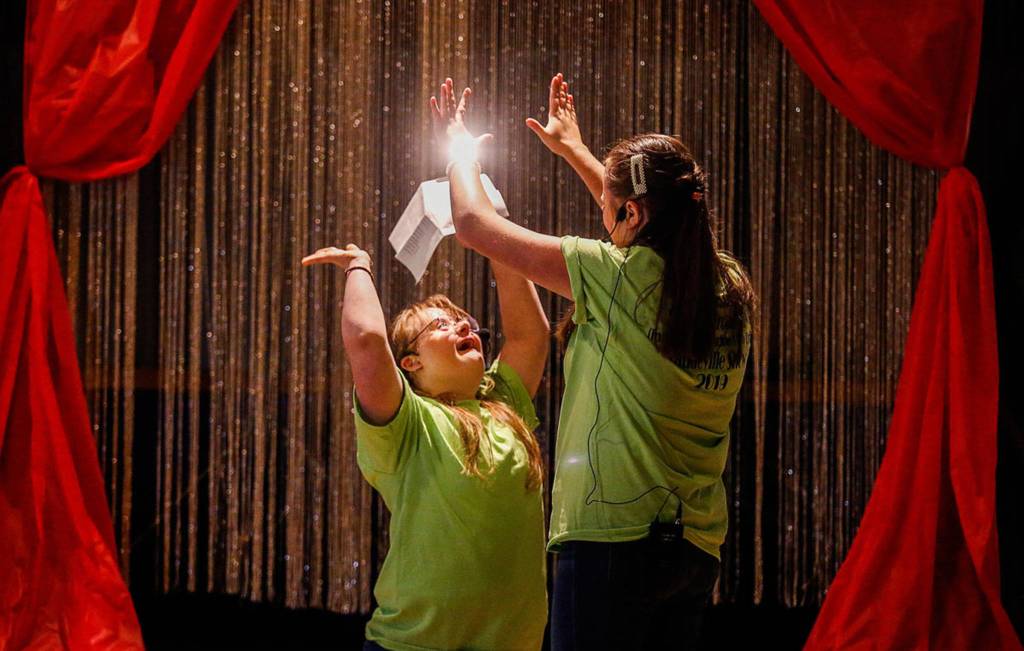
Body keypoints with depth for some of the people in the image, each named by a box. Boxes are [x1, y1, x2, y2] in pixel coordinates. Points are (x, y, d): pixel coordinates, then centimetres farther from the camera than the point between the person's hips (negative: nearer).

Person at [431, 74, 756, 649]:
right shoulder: (730, 287, 6)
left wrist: (461, 144, 16)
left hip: (613, 541, -7)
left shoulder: (617, 277, -12)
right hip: (698, 547, 7)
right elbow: (651, 226, 29)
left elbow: (473, 221, -4)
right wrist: (574, 149, 39)